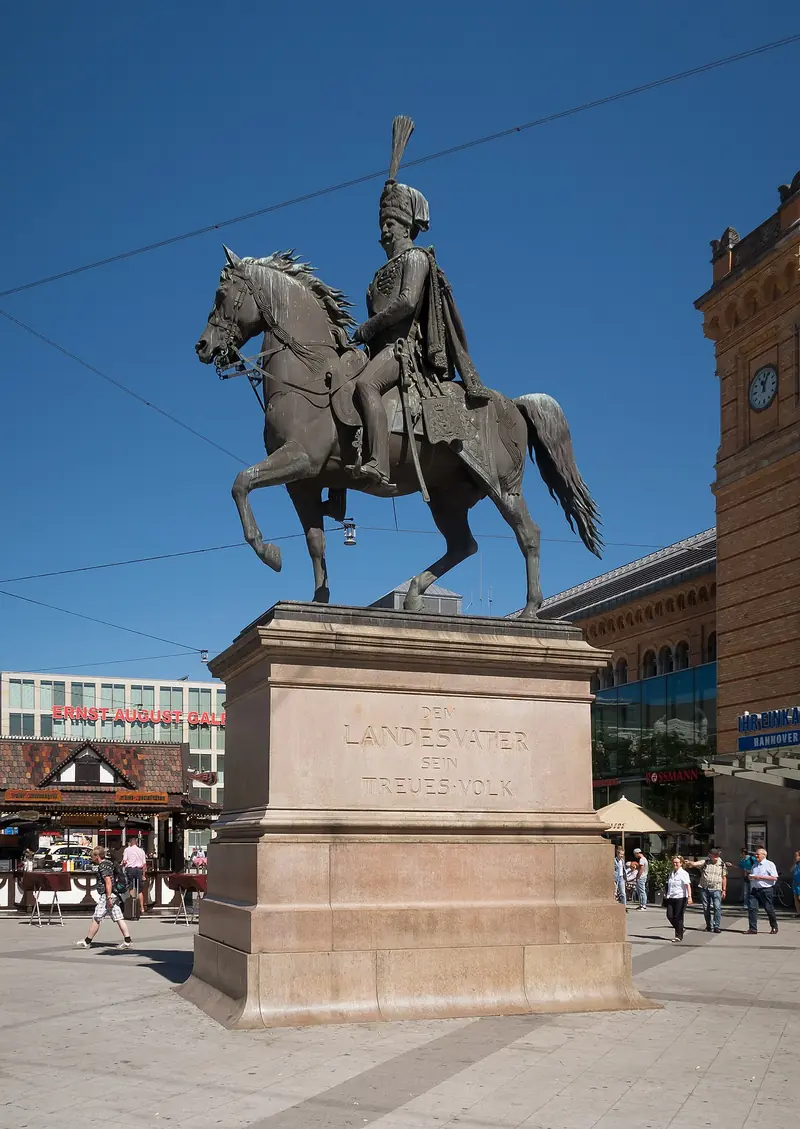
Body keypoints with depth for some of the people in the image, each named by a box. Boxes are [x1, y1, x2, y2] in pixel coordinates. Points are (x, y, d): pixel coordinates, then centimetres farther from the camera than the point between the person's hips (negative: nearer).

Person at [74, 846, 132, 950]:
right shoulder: (108, 864, 18)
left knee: (96, 919, 0)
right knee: (118, 918, 4)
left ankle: (87, 942, 7)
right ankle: (127, 941, 0)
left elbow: (108, 882, -22)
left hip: (106, 896, -10)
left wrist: (109, 897, -24)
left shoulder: (103, 866, -13)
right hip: (114, 895, 10)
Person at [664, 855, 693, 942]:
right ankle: (678, 929, 22)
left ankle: (679, 936, 11)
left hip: (680, 898, -6)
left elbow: (688, 885, -17)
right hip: (671, 898, 6)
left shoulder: (683, 873, -8)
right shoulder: (671, 873, 12)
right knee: (669, 915, -1)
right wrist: (666, 895, 22)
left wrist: (689, 896, -28)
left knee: (678, 917, -1)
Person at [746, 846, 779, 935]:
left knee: (769, 909, 4)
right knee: (751, 908, -7)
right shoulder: (754, 866, 18)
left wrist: (761, 877, -18)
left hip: (766, 890, -6)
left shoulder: (770, 864, -4)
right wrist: (750, 877, 5)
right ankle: (753, 928, -5)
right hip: (754, 890, 6)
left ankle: (774, 927, 24)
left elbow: (774, 878, -12)